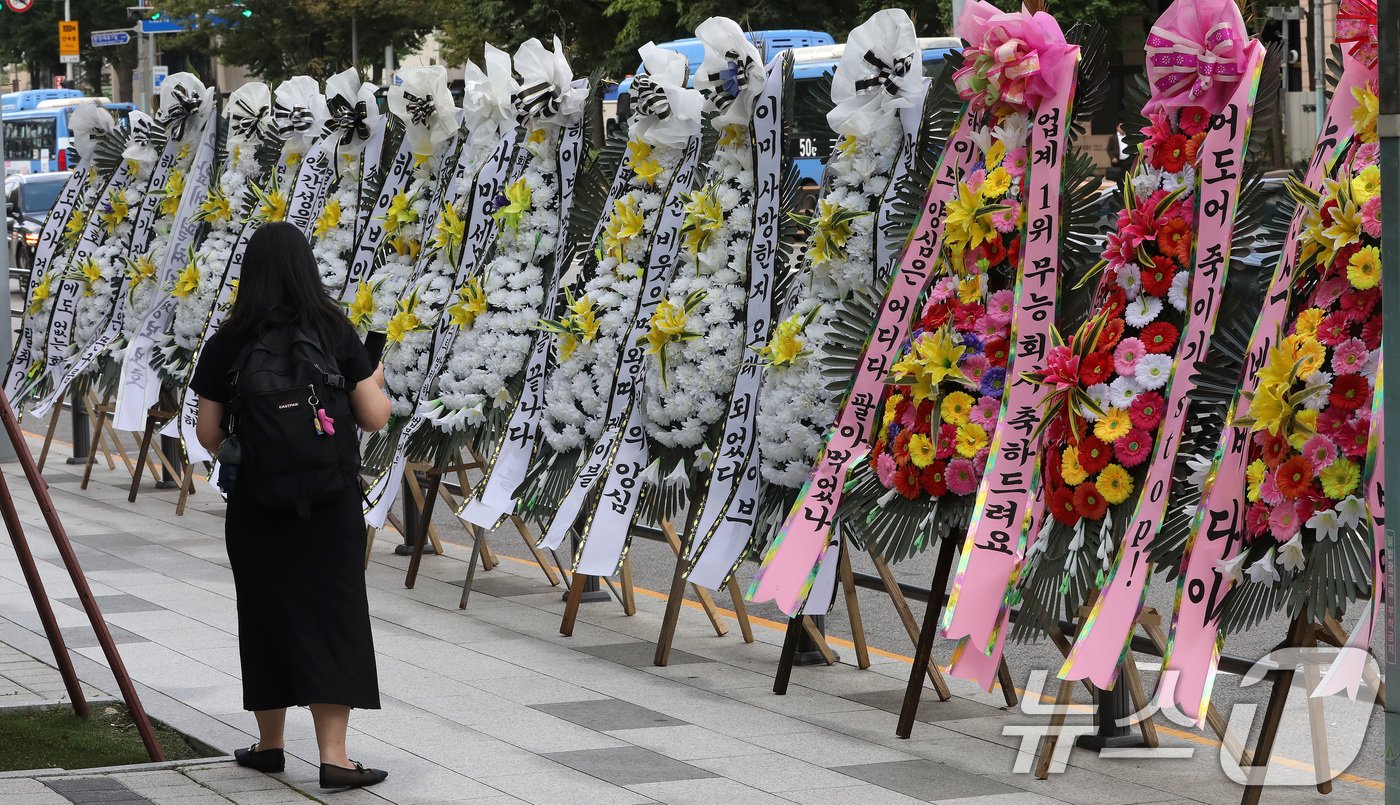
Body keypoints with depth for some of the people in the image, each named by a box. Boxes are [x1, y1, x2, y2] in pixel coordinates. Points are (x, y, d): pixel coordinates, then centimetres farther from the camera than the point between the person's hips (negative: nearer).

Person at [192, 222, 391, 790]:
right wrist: (377, 384, 16)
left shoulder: (227, 343, -4)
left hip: (256, 505, 1)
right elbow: (374, 418, -5)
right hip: (330, 503, -1)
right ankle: (334, 758, -6)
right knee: (331, 617, 1)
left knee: (267, 616, 15)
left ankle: (270, 744, 26)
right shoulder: (334, 332, -6)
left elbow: (208, 434, 0)